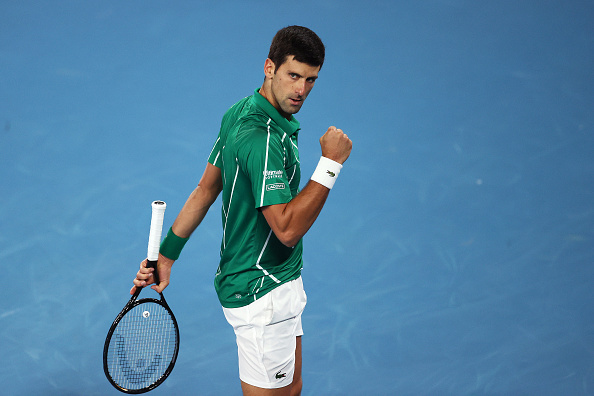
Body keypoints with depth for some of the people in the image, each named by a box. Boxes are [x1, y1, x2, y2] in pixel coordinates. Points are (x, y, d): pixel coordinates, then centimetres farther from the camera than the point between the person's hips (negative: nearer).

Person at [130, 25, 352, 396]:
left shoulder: (239, 113, 4)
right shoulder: (263, 140, -27)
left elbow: (207, 189, 8)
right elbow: (288, 229, -29)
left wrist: (167, 254, 11)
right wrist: (330, 164, -26)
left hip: (276, 283, 10)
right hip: (263, 292, -10)